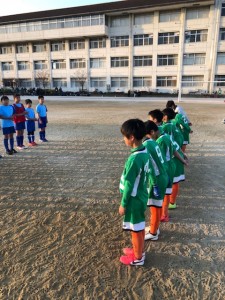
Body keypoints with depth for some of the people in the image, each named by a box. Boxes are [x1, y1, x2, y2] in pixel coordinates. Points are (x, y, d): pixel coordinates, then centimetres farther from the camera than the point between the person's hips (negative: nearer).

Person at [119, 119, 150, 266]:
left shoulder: (134, 159, -30)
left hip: (134, 200, -8)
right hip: (141, 196, 8)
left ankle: (138, 258, 32)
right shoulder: (145, 152, -2)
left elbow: (129, 185, -23)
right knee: (140, 227, 25)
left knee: (136, 229, 12)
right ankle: (139, 250, 45)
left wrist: (123, 204, -11)